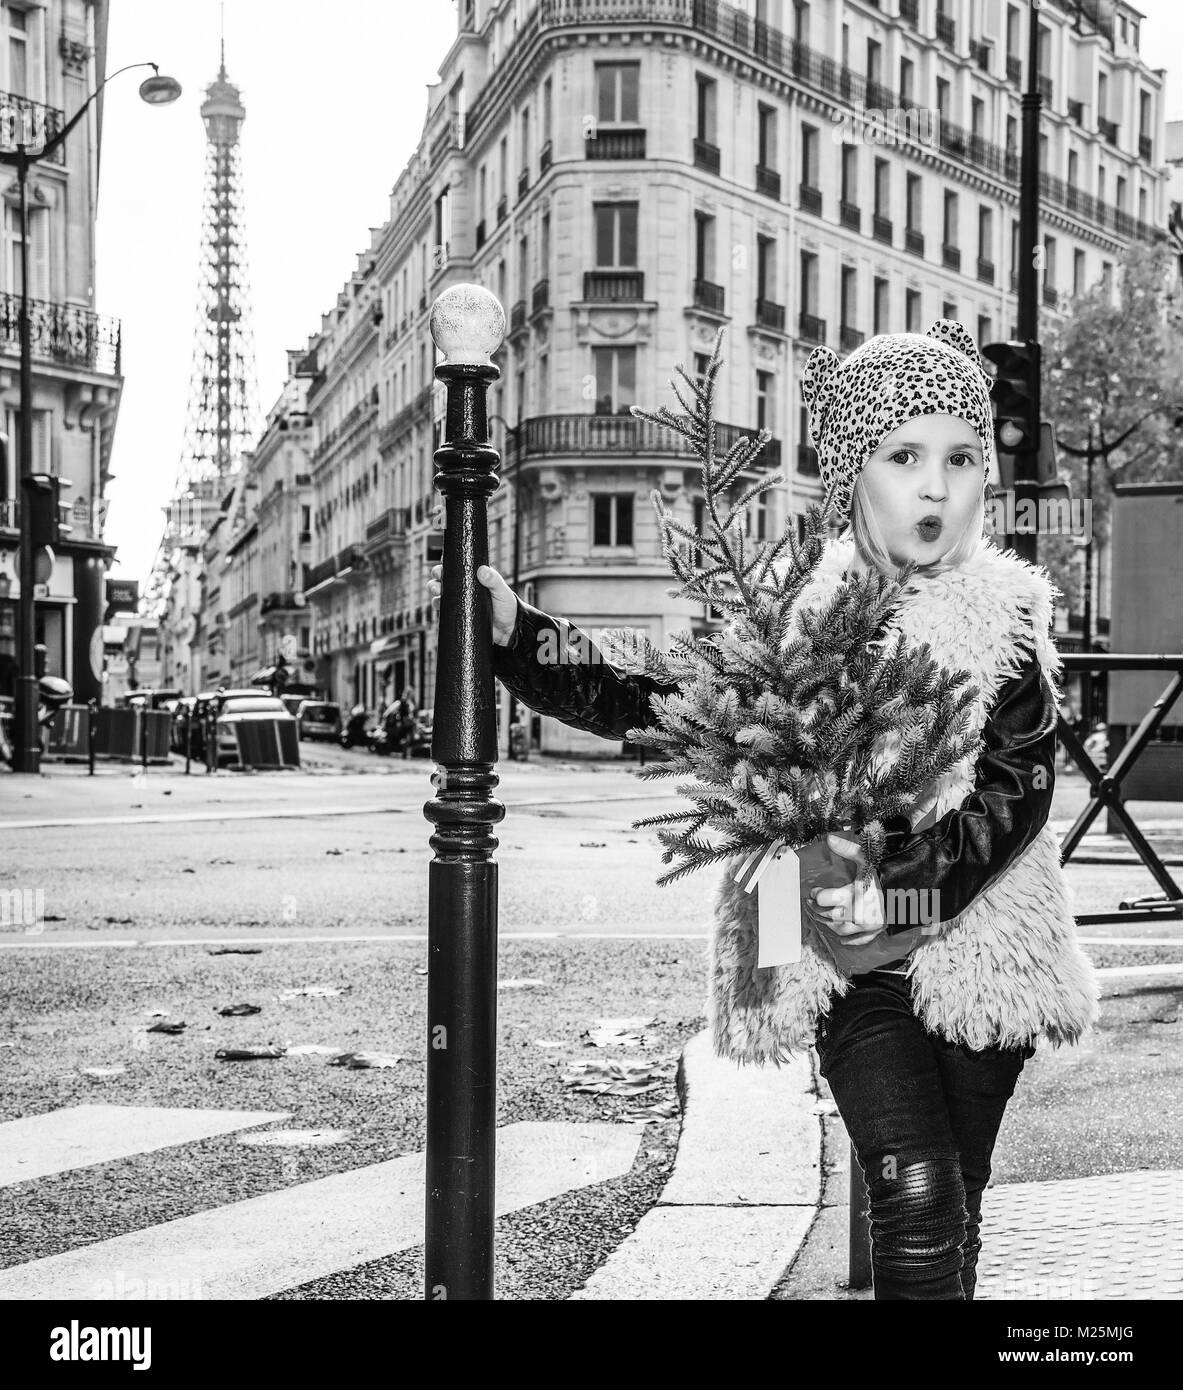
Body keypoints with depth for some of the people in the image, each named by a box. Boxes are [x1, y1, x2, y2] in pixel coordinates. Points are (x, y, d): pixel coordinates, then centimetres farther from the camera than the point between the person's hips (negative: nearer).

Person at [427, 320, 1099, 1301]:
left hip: (980, 952, 1)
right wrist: (513, 632, -7)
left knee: (956, 1210, 14)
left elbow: (1017, 789, -10)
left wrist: (900, 881, -23)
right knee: (915, 1198, -15)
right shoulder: (793, 620, -2)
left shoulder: (1014, 618, -2)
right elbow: (647, 706, 2)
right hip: (853, 963, -1)